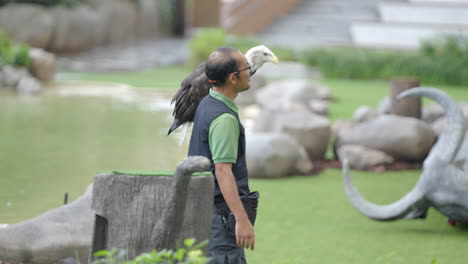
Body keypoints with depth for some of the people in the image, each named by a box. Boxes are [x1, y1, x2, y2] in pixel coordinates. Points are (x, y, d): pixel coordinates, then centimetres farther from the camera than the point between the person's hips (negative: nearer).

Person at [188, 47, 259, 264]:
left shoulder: (207, 105, 13)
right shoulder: (224, 119, -19)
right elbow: (222, 171, -26)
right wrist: (242, 220, -29)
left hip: (204, 206, 10)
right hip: (222, 211, -10)